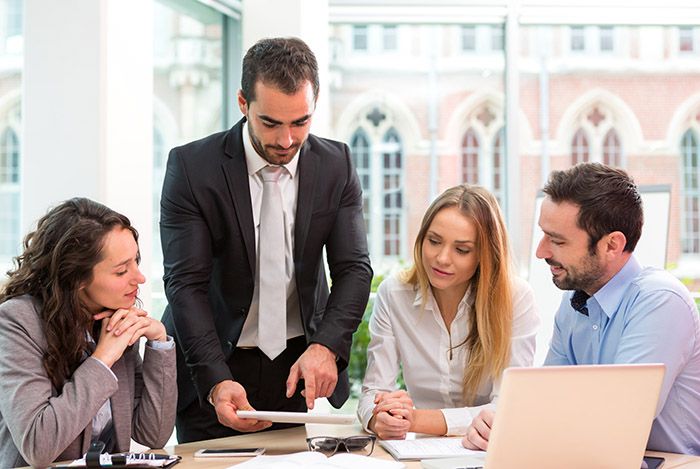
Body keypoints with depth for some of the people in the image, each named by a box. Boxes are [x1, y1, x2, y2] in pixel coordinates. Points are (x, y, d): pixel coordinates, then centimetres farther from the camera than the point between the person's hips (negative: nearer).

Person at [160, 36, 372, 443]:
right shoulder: (191, 166, -13)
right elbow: (186, 283, -17)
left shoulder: (337, 166, -4)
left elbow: (354, 269, -5)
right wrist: (217, 381, -29)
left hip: (303, 366, 2)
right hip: (213, 368, -2)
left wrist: (325, 347, -23)